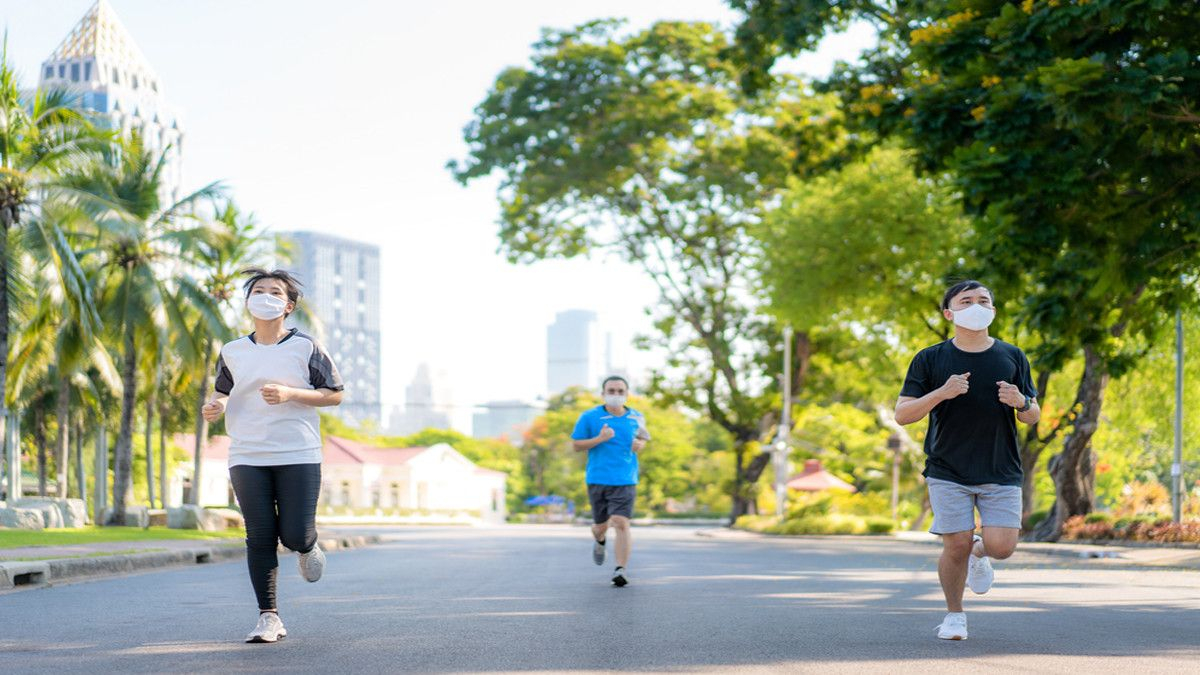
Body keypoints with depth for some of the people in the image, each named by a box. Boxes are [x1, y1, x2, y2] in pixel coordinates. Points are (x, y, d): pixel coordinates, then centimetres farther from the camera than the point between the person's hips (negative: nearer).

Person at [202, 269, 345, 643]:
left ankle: (308, 546, 32)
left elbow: (334, 394, 2)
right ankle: (268, 617, 7)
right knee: (260, 538, -2)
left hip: (298, 457, -2)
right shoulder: (232, 352, 9)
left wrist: (290, 394, -13)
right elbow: (223, 392, 23)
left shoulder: (305, 347, 0)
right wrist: (216, 406, -2)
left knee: (294, 535, -7)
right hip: (247, 458, 2)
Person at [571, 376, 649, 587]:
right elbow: (577, 445, 0)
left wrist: (639, 445, -1)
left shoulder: (636, 417, 7)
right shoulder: (589, 417, -2)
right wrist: (599, 439, -16)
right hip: (597, 480, 0)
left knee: (621, 523, -16)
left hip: (625, 480, 0)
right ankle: (599, 541, 49)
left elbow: (642, 439, 23)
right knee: (601, 525, 11)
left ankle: (621, 570, -14)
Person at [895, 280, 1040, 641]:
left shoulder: (1012, 357, 7)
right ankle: (954, 615, 20)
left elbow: (1033, 417, 12)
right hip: (948, 472, -1)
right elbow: (902, 414, -3)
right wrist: (941, 393, -19)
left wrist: (1020, 402, -13)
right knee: (956, 546, -6)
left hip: (1001, 472, 1)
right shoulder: (929, 360, 1)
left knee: (1001, 546, -10)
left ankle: (979, 553, 28)